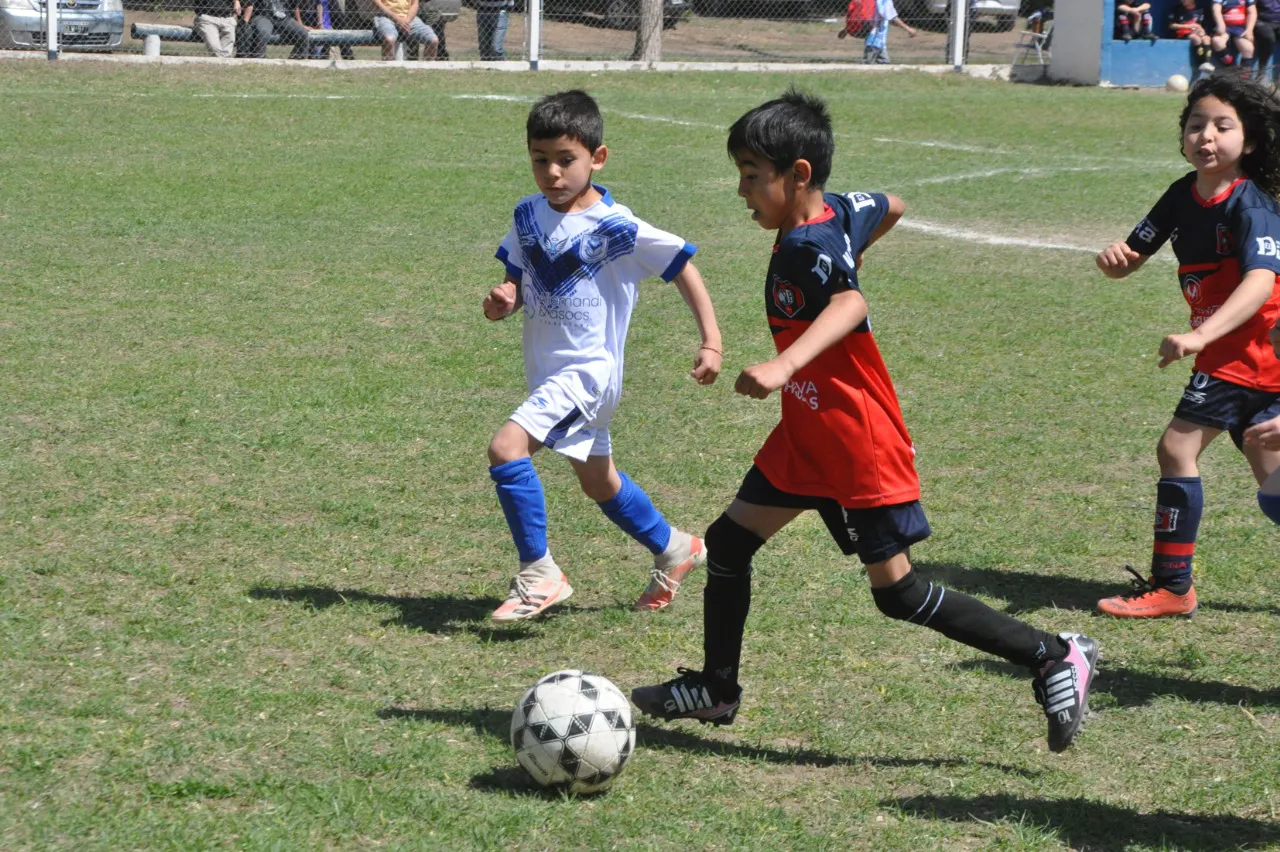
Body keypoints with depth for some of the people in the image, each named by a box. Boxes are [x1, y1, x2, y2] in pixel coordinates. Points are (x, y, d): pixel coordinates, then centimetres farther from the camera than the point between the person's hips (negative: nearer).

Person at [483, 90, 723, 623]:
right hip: (548, 372, 8)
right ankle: (673, 550, 45)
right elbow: (518, 280, 10)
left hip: (587, 369, -8)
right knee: (597, 482, 22)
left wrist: (711, 342, -16)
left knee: (506, 448, -25)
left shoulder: (615, 228, -18)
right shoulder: (529, 216, 1)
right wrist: (503, 300, -14)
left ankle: (539, 574, -14)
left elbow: (682, 266, -11)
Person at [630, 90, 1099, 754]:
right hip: (807, 436, 10)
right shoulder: (838, 211, 3)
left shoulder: (805, 246, -24)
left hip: (860, 443, -10)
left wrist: (785, 365, -58)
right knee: (728, 542, 10)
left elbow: (850, 303, -44)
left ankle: (1055, 658, 1)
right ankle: (716, 688, 25)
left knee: (897, 592, -5)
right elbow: (891, 208, 24)